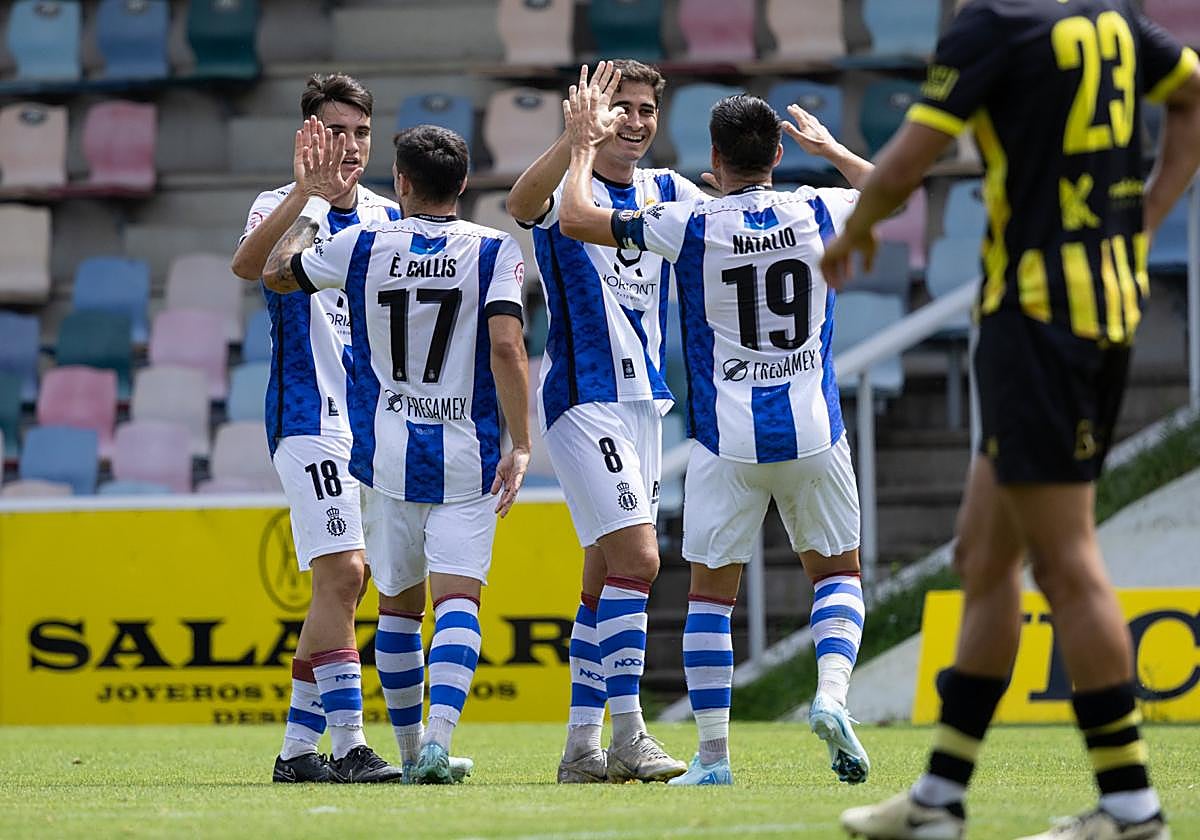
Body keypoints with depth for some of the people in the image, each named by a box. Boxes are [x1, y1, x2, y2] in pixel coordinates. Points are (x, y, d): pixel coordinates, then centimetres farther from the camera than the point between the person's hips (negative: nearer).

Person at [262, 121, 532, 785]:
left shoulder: (363, 245, -1)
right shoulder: (494, 251, -5)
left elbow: (275, 273, 15)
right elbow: (507, 348, -15)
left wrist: (316, 200, 26)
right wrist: (520, 445, -11)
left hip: (384, 452, 2)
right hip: (465, 455, -2)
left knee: (398, 602, 14)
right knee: (457, 598, -7)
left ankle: (409, 749, 21)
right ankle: (438, 740, -26)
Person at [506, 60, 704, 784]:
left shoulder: (667, 191, 12)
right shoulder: (568, 188, -7)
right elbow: (522, 203, -31)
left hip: (646, 398, 7)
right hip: (582, 396, -7)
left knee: (607, 575, 9)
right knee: (637, 559, -18)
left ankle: (582, 748, 13)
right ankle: (627, 736, -16)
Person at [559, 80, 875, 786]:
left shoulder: (690, 225, -9)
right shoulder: (818, 213, -1)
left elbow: (576, 218, 1)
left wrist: (585, 146, 15)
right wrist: (827, 146, 35)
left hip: (728, 441, -2)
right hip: (813, 432, 2)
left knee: (711, 591, 9)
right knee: (839, 570, 17)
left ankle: (714, 754, 3)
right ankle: (832, 694, -10)